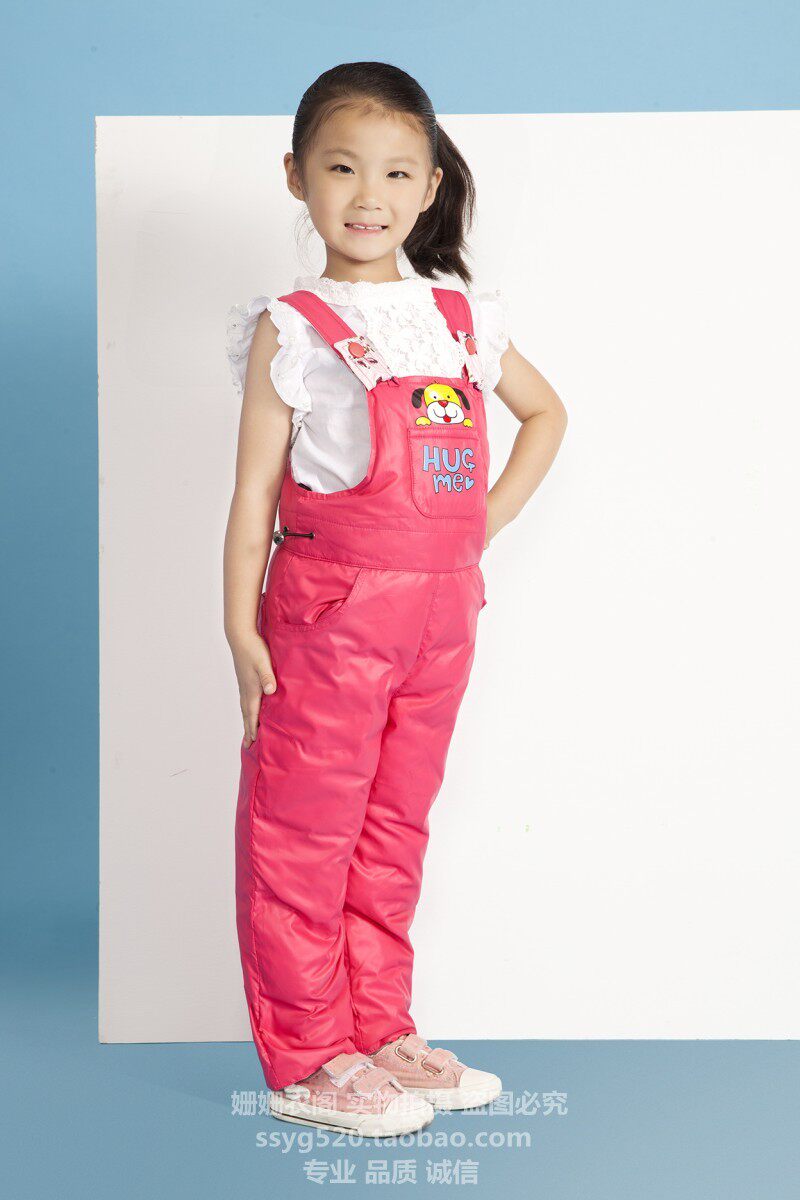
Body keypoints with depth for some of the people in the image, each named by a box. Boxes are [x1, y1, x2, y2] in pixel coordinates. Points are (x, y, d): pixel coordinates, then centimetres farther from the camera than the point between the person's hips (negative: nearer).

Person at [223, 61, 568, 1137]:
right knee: (304, 833, 2)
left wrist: (491, 518, 10)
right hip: (328, 615, -5)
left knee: (395, 830, 14)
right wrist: (241, 625, -10)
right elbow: (256, 485, -6)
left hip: (440, 616, 5)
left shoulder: (464, 320, 9)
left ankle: (380, 1030, 27)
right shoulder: (290, 331, -4)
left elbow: (546, 413, 23)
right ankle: (306, 1058, 15)